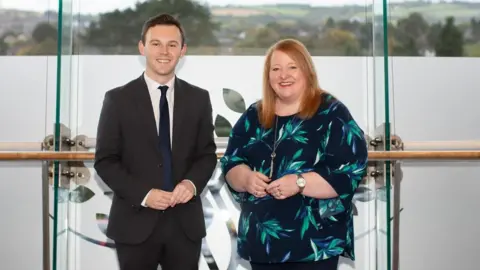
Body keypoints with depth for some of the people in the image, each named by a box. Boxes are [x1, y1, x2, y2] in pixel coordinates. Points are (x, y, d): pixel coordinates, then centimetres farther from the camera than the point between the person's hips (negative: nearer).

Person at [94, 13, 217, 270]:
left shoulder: (199, 98, 5)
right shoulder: (118, 99, -1)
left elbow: (207, 153, 8)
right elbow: (105, 161, -3)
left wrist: (192, 182, -12)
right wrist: (143, 194, -16)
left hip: (185, 222, 2)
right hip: (135, 223, -2)